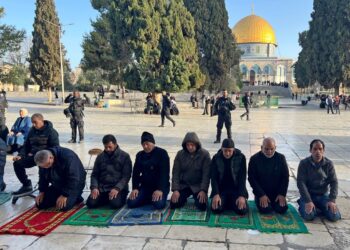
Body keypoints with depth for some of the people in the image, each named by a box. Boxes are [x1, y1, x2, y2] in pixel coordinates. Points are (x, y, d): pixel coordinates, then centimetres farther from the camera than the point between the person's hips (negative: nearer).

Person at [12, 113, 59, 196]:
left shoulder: (51, 131, -7)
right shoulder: (32, 131, 11)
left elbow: (55, 148, -11)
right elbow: (26, 145, 19)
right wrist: (20, 155, 1)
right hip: (33, 156, 6)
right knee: (17, 163, -11)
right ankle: (26, 185, 6)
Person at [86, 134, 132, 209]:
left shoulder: (125, 156, -2)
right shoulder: (100, 157, 10)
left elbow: (126, 176, -8)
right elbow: (94, 174, 11)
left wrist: (117, 188, -22)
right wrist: (94, 187, -8)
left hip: (118, 188, -3)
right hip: (102, 188, 4)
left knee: (115, 204, -29)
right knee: (91, 203, -18)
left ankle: (120, 197, 7)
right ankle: (106, 199, 12)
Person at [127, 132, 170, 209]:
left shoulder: (162, 153, -6)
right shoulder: (140, 155, 10)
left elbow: (164, 173, -15)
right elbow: (136, 173, 8)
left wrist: (160, 189, -25)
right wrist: (135, 188, -6)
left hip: (160, 186, -4)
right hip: (145, 186, 5)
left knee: (159, 204, -30)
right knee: (131, 203, -15)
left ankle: (158, 198, 6)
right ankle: (149, 199, 11)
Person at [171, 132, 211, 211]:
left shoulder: (204, 154, -11)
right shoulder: (180, 154, -4)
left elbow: (206, 174, -13)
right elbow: (176, 173, -3)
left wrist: (203, 190, -22)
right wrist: (175, 190, -13)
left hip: (198, 186, -2)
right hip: (183, 185, 2)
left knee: (202, 206, -21)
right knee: (173, 204, -15)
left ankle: (196, 197, 14)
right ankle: (184, 198, 19)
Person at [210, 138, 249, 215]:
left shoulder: (241, 157, -7)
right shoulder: (216, 158, -5)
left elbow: (242, 177, -9)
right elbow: (213, 177, -7)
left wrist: (242, 195, -21)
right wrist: (216, 194, -22)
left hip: (236, 189, 0)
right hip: (221, 189, 0)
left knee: (242, 210, -23)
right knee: (216, 209, -24)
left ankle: (232, 203, 11)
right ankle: (225, 202, 10)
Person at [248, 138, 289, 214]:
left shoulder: (281, 158, -4)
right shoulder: (254, 159, -9)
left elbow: (285, 177, 1)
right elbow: (252, 179, -9)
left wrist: (282, 194, -10)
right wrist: (261, 195, -16)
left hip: (277, 192, 2)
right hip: (261, 192, -2)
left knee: (282, 209, -16)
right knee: (265, 209, -22)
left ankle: (272, 202, 17)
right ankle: (258, 200, 12)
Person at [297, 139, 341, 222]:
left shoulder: (329, 164, -4)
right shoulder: (304, 163, -11)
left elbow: (334, 182, -5)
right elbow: (301, 183, -16)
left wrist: (332, 200, -17)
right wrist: (308, 201, -24)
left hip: (324, 195, 3)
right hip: (309, 195, -3)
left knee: (335, 216, -16)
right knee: (308, 216, -27)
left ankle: (320, 207, 13)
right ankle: (303, 204, 7)